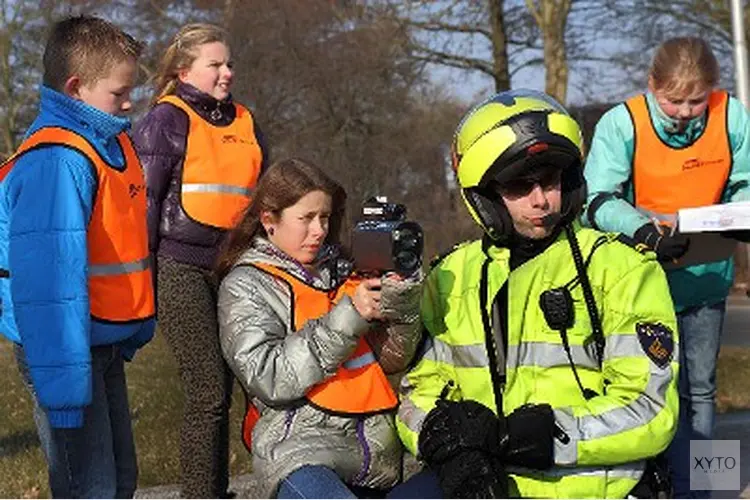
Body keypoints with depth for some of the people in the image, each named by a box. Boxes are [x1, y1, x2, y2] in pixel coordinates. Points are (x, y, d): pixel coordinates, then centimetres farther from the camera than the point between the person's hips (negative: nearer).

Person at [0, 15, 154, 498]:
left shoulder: (114, 145, 8)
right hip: (67, 349, -9)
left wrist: (138, 326, 18)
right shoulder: (56, 162, -22)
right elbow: (47, 280, -28)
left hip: (107, 344, 9)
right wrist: (63, 381, -30)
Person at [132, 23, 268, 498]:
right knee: (207, 393, -9)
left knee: (221, 390, 7)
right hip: (183, 269, -6)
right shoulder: (166, 120, -2)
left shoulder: (245, 123, 17)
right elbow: (144, 201, -4)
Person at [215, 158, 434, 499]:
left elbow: (390, 361, 17)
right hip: (299, 452, -6)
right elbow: (268, 379, -10)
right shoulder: (244, 285, 5)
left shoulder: (340, 271, 20)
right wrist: (346, 318, -13)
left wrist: (402, 306, -2)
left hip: (374, 451, 6)